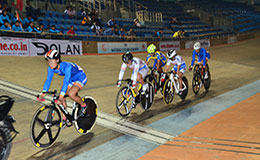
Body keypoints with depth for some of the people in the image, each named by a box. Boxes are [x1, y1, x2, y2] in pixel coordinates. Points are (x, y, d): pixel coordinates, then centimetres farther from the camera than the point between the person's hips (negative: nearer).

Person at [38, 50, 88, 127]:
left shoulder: (66, 66, -36)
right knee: (61, 99, -5)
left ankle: (83, 105, -2)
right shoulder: (51, 68, -15)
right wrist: (43, 93, -25)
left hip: (80, 78, -7)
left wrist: (61, 96, -50)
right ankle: (64, 118, 9)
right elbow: (48, 80, -16)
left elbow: (66, 81, -43)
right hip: (71, 80, 7)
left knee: (71, 94, -29)